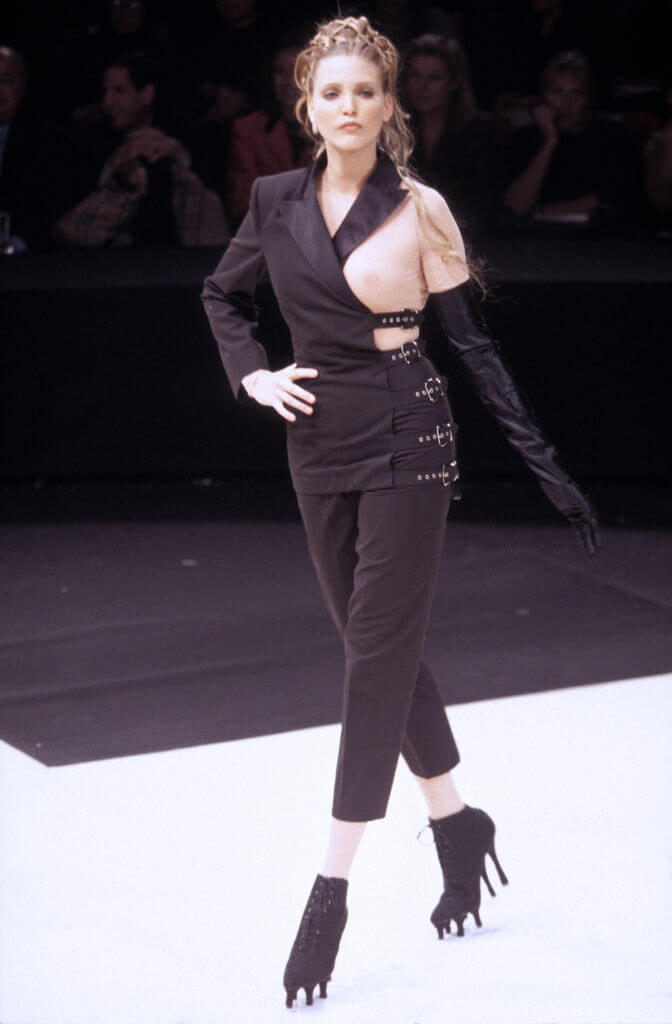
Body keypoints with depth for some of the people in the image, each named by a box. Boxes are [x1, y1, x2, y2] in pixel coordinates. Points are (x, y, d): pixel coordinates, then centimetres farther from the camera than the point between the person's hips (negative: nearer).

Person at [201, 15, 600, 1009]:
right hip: (319, 445, 5)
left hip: (407, 442, -5)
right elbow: (222, 293, 21)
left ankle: (333, 889, -4)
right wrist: (253, 374, 3)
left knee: (379, 651, -5)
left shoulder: (419, 209, -6)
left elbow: (472, 339, -4)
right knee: (381, 643, 11)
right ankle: (457, 822, 28)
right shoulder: (276, 201, 4)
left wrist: (544, 461, -6)